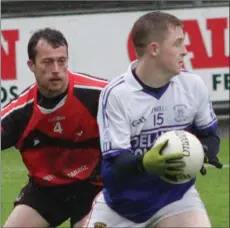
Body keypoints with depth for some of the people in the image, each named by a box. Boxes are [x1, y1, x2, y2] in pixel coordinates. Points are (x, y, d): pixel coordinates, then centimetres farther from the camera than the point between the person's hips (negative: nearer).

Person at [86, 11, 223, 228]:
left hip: (176, 195, 2)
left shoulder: (193, 85, -9)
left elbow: (210, 134, 5)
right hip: (122, 201, -1)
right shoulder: (115, 94, -19)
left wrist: (202, 152, -19)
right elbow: (114, 161, -22)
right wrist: (144, 163, -44)